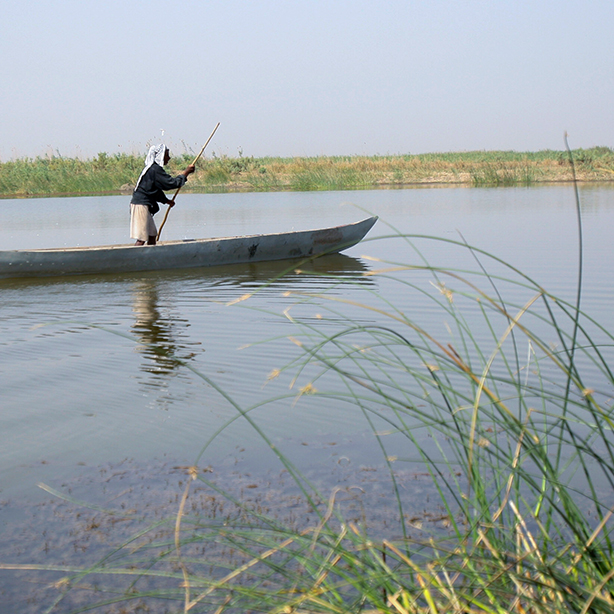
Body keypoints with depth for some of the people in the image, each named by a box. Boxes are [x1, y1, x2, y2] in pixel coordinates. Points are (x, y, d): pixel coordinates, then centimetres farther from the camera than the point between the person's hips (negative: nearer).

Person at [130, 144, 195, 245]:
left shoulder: (152, 168, 17)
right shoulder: (155, 169, -15)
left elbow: (155, 190, 26)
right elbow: (172, 183, -16)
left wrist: (166, 201, 21)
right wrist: (186, 173, -5)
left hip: (145, 206, 10)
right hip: (141, 205, -10)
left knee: (152, 235, 14)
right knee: (141, 239, -12)